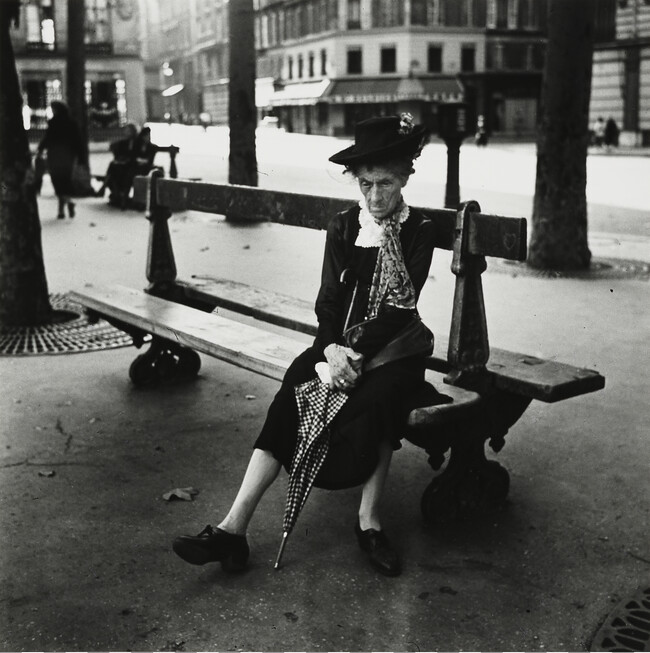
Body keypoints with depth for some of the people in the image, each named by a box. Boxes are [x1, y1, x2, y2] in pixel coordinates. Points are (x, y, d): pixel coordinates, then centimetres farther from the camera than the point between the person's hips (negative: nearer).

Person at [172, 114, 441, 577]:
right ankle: (234, 528, -32)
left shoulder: (419, 231, 0)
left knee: (380, 395, -37)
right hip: (339, 343, 2)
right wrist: (332, 349, -17)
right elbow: (328, 301, 3)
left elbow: (401, 308, -10)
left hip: (392, 346, -2)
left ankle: (370, 521, -23)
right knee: (292, 395, -26)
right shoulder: (342, 227, 10)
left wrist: (358, 354, -22)